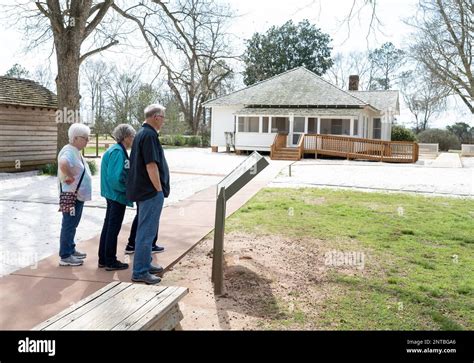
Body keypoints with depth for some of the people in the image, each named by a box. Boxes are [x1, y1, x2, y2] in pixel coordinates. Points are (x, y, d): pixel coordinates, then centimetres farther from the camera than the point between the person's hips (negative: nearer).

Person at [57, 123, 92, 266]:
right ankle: (65, 256, 3)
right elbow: (63, 163, -41)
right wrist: (69, 177, -29)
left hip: (78, 194, 10)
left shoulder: (76, 151, 13)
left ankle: (70, 250, 31)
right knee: (69, 225, -3)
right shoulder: (69, 151, -20)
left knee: (72, 225, 19)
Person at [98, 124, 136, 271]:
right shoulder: (118, 152, -18)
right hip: (118, 195, -10)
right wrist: (127, 189, -14)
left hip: (112, 195, 10)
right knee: (113, 228, 0)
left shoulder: (115, 150, 10)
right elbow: (115, 177, -24)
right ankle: (111, 262, 11)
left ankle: (103, 260, 27)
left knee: (108, 226, 16)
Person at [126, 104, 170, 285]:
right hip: (151, 191, -11)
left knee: (146, 229, 18)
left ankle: (145, 264, 29)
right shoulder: (149, 135, -17)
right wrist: (159, 189, -16)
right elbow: (151, 165, -22)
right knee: (147, 231, -5)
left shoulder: (142, 133, 16)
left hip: (143, 190, 11)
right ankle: (140, 272, 0)